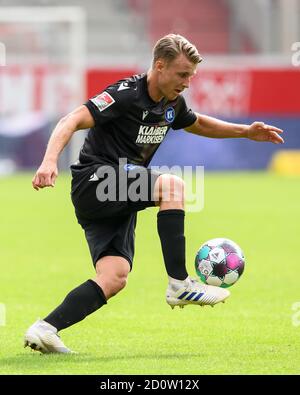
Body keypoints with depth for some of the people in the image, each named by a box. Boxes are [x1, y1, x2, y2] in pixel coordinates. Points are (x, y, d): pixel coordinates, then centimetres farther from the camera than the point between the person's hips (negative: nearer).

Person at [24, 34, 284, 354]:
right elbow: (72, 121, -25)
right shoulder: (126, 95, -17)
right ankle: (179, 285, -23)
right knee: (172, 185, -28)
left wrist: (246, 131, 22)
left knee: (115, 278, -10)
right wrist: (50, 160, -41)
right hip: (94, 181, -9)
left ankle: (45, 329, -12)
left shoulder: (172, 103, 10)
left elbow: (197, 124, 33)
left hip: (118, 198, 9)